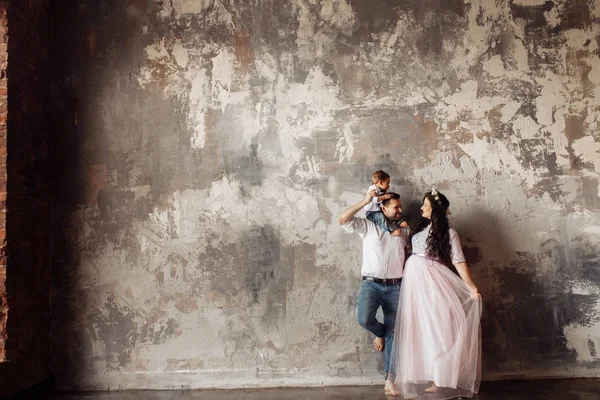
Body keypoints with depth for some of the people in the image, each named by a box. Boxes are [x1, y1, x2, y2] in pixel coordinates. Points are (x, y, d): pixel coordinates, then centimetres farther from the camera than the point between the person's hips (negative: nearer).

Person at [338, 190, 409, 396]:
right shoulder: (368, 226, 2)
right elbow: (342, 220, -10)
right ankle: (380, 332, 10)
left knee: (393, 333, 4)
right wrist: (365, 202, -11)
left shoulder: (405, 230, 11)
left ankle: (389, 377, 14)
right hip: (371, 284, -2)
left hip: (395, 287, 2)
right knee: (364, 319, -27)